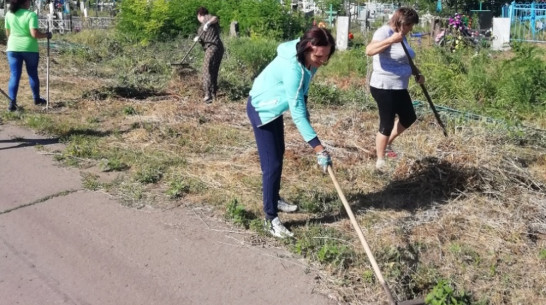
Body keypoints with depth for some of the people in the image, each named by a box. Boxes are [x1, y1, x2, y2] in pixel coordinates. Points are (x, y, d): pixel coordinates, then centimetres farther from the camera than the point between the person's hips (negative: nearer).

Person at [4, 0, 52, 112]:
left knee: (14, 75, 4)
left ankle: (12, 102, -6)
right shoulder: (31, 14, -12)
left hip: (13, 48, 3)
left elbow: (7, 33, 10)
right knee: (33, 74, 14)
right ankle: (37, 99, 29)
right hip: (29, 48, -3)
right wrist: (46, 35, -2)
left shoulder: (9, 14, 3)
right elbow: (34, 34, -19)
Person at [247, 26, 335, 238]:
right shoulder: (293, 68, -37)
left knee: (278, 154, 22)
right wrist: (319, 149, -40)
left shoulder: (307, 58, -12)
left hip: (274, 105, 10)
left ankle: (273, 199, 40)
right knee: (271, 164, -12)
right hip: (261, 108, -10)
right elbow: (296, 113, -39)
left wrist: (305, 110, 10)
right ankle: (271, 219, -4)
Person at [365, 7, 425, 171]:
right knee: (387, 124, -2)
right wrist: (390, 40, -43)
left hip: (399, 87, 10)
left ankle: (386, 144, 38)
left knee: (409, 118, 19)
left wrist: (417, 75, 11)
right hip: (383, 88, -10)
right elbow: (369, 50, -35)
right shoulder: (384, 32, -17)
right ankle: (380, 161, 14)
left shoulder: (401, 36, 12)